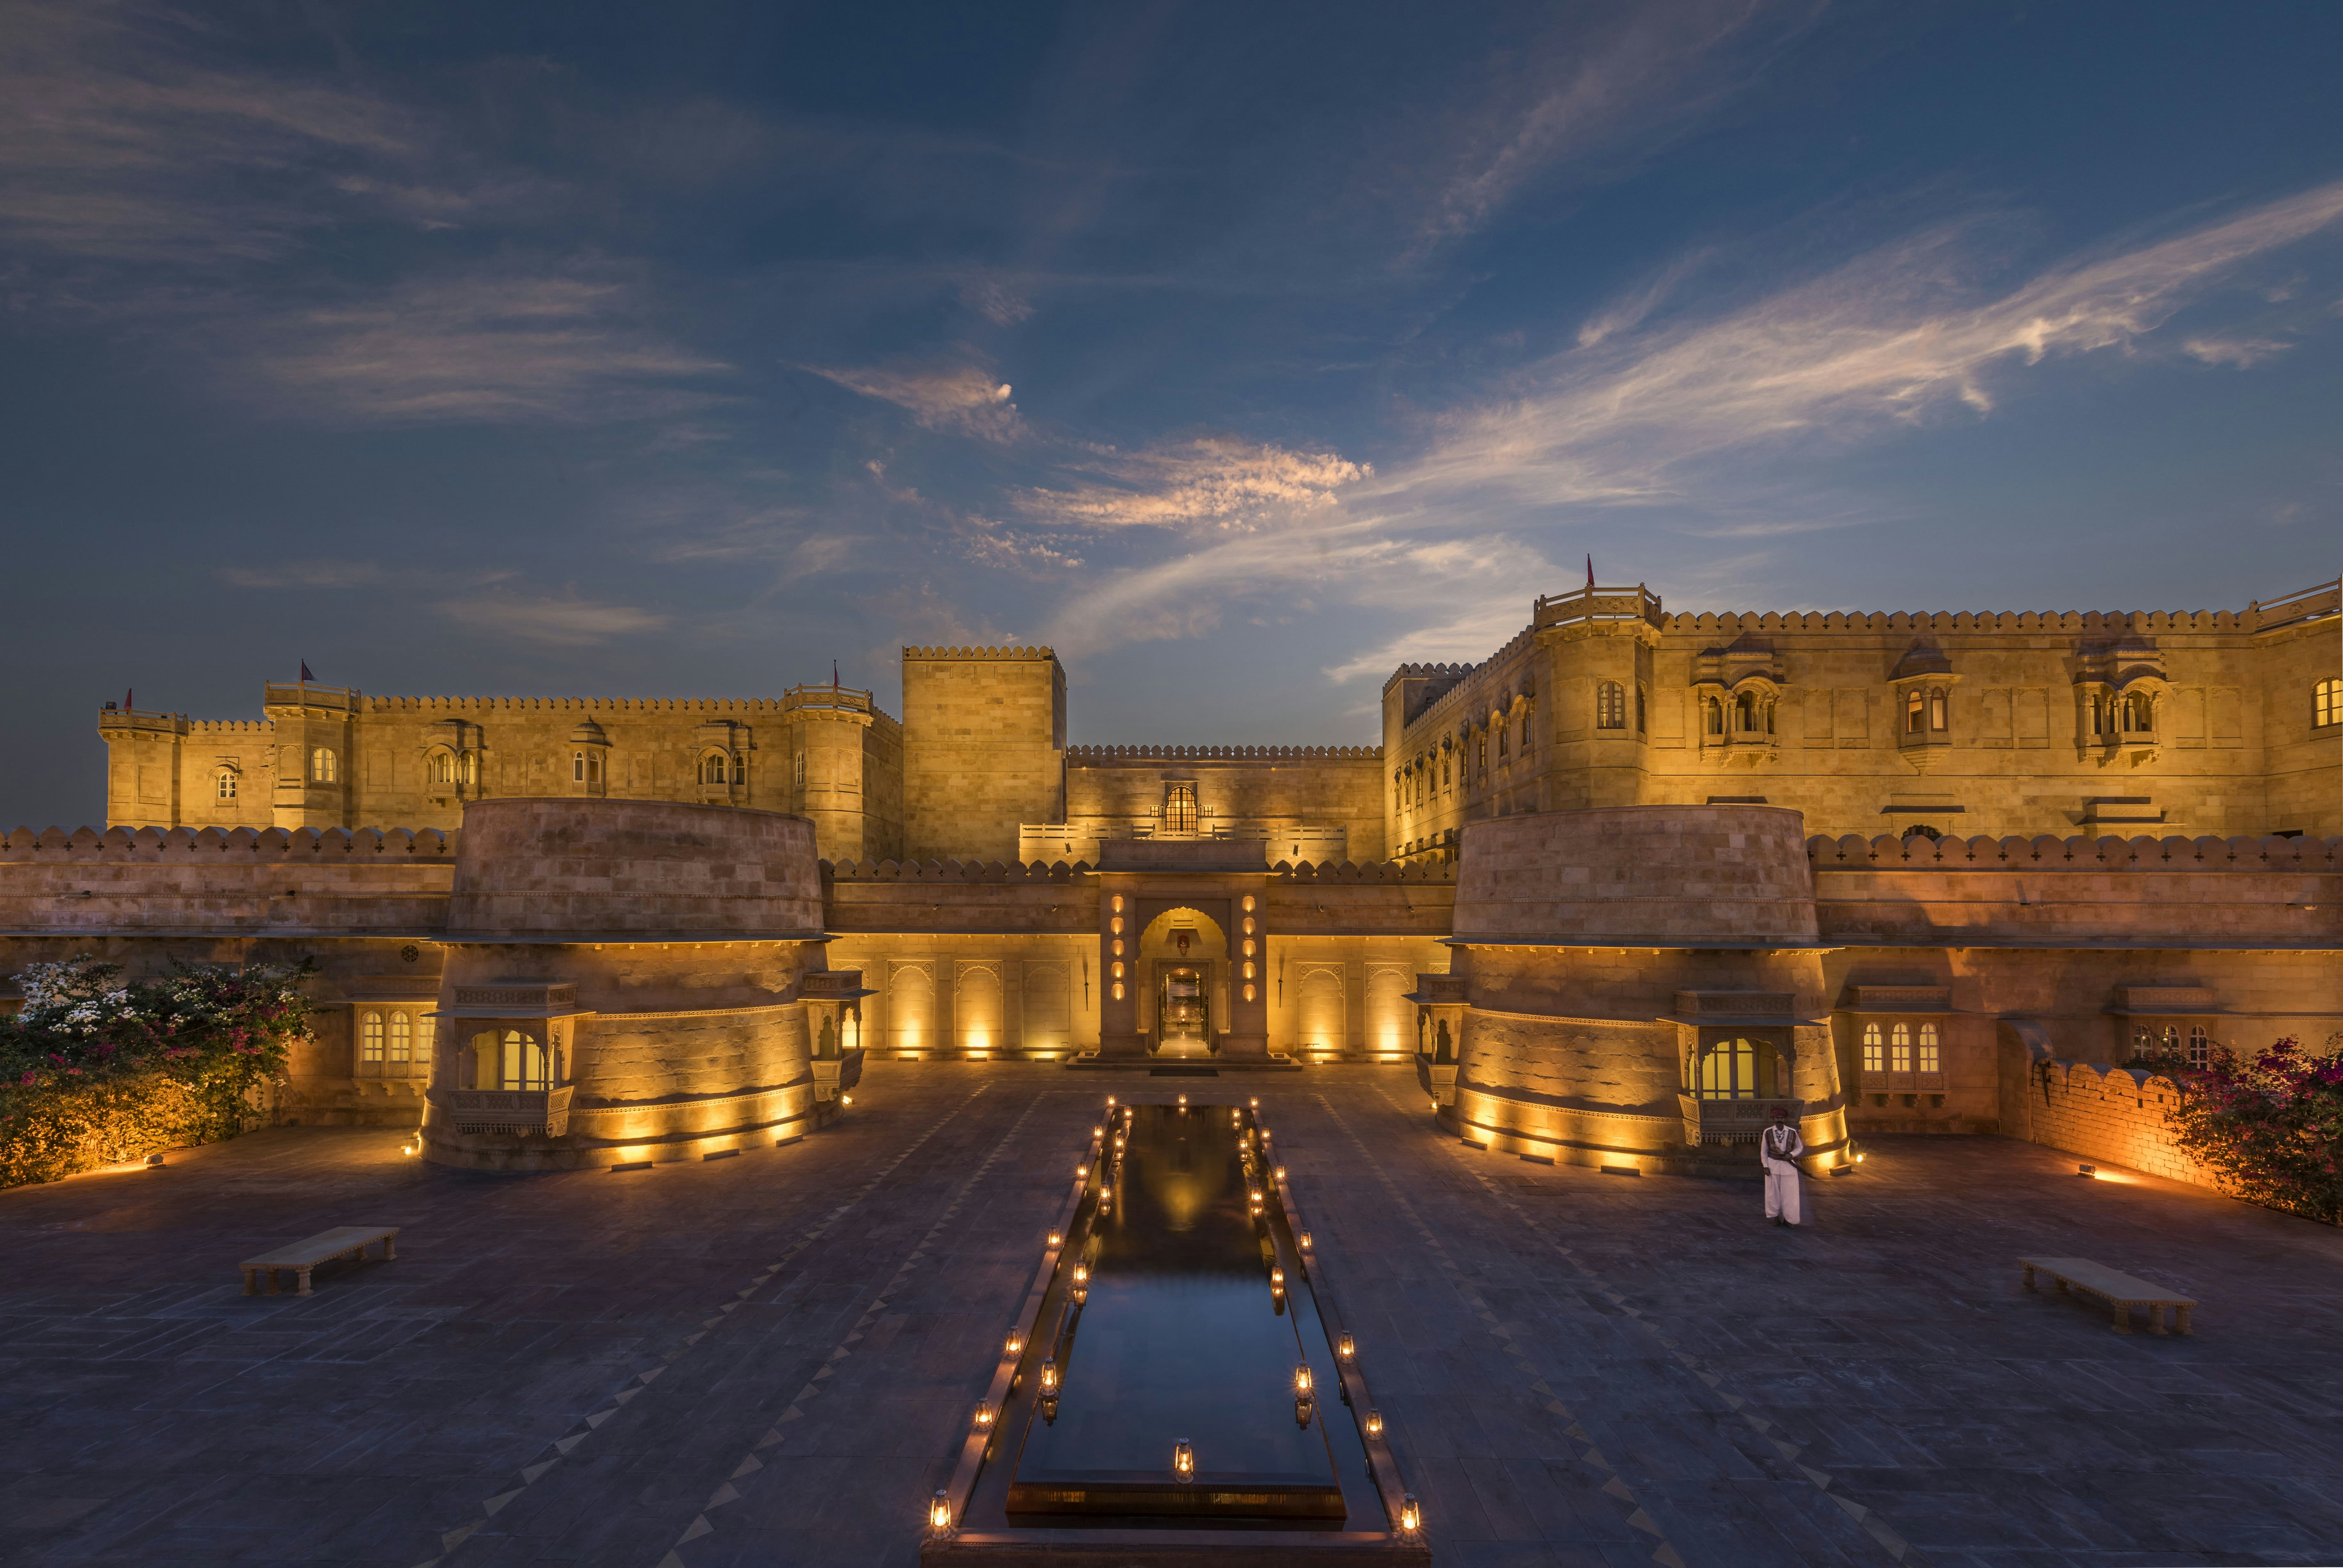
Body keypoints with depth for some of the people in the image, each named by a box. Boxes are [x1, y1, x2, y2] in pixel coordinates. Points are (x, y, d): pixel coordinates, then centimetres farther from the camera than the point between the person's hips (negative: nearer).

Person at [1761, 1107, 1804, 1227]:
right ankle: (1775, 1216, 19)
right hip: (1773, 1165, 0)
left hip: (1788, 1166, 0)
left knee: (1789, 1192, 3)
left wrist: (1791, 1155, -11)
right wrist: (1765, 1166, -4)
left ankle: (1788, 1218, 15)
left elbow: (1800, 1147, 7)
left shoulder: (1793, 1132, -6)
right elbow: (1764, 1151, 1)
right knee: (1773, 1192, 6)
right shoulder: (1768, 1132, -6)